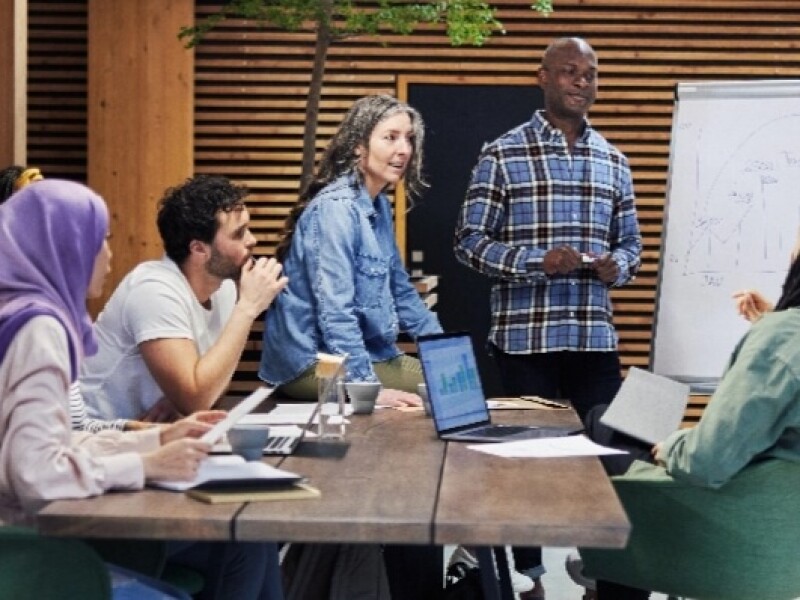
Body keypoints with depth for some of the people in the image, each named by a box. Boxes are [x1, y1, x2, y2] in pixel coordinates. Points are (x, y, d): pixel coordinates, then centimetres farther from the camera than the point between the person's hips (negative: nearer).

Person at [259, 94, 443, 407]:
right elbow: (335, 311, -26)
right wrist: (368, 387, -30)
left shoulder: (379, 206, 10)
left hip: (368, 354, 9)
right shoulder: (336, 208, -19)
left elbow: (400, 290, 19)